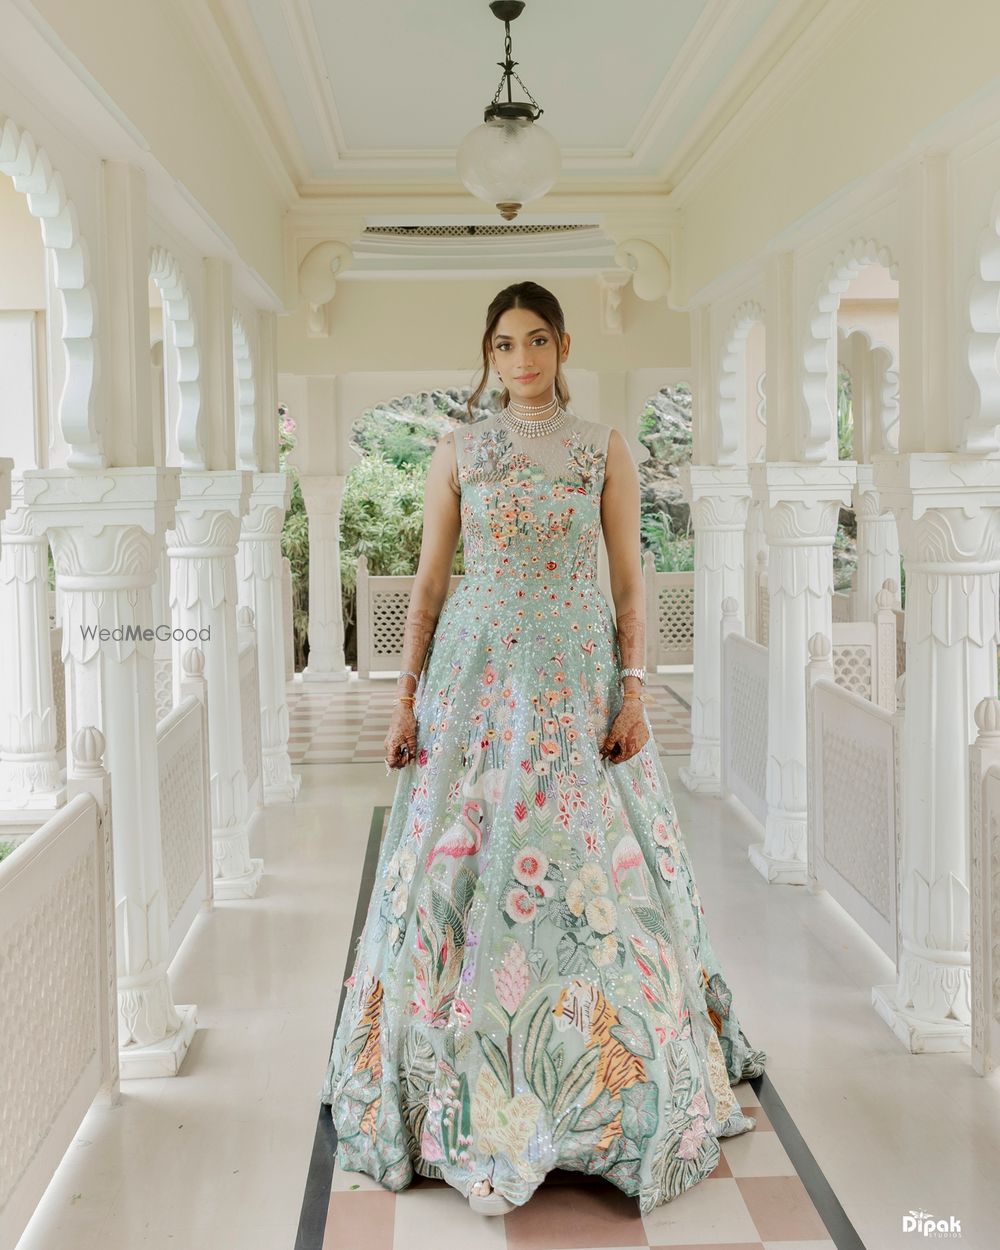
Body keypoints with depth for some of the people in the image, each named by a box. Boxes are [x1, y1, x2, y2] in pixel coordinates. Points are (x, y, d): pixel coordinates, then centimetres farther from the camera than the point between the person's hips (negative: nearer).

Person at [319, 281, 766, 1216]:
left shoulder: (606, 449, 5)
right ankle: (471, 1092, 16)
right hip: (477, 673, 1)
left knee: (589, 867, 0)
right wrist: (406, 698, 2)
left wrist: (634, 690, -6)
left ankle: (608, 1086, 17)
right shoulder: (458, 451, 7)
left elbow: (629, 579, 3)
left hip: (579, 680, 0)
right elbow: (429, 578, 6)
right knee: (466, 859, 0)